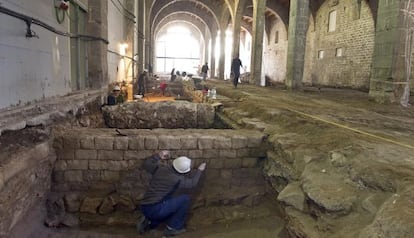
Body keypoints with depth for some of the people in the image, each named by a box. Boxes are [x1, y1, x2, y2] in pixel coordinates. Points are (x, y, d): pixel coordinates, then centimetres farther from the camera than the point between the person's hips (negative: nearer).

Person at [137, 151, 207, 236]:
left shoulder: (159, 169, 4)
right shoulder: (177, 179, -9)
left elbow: (146, 163, 21)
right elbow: (192, 183, 9)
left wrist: (159, 156, 23)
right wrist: (199, 170, 22)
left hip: (144, 208, 7)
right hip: (155, 209, -7)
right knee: (186, 198, -1)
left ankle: (148, 222, 16)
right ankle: (172, 228, 6)